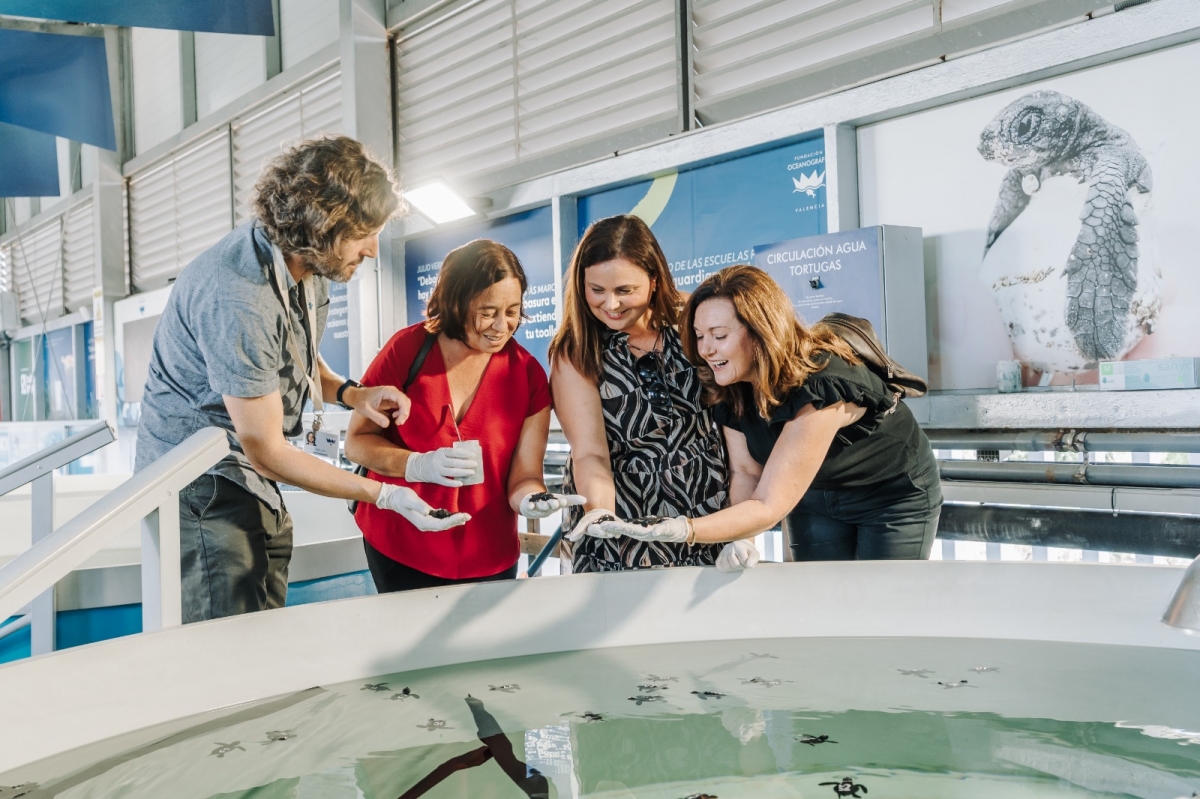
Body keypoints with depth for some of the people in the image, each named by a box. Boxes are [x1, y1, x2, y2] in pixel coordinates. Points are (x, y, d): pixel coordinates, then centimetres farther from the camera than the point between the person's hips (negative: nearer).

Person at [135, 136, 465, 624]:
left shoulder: (309, 264, -1)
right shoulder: (239, 297, -29)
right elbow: (266, 452, -24)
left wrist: (349, 394, -4)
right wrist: (384, 495, -21)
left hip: (254, 488, 9)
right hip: (201, 489, -9)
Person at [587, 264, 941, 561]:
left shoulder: (819, 386, -38)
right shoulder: (729, 385, -19)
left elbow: (769, 506, -41)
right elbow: (745, 470, -15)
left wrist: (675, 531, -51)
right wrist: (742, 540, -32)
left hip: (894, 494, -5)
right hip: (813, 494, 5)